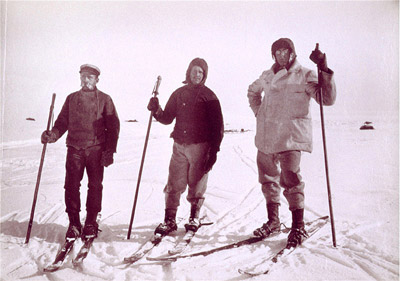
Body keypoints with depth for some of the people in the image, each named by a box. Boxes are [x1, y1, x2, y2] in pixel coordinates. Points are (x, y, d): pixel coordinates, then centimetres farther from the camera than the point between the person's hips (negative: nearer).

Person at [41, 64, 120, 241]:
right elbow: (62, 122, 14)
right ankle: (73, 223, 10)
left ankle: (91, 223, 14)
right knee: (71, 186, -1)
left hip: (96, 148, -2)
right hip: (74, 148, 2)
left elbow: (113, 126, 3)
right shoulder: (71, 98, 15)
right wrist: (53, 135, -7)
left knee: (95, 186, 2)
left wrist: (110, 150, -6)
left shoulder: (104, 99, 6)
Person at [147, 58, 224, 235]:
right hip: (179, 145, 2)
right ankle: (170, 220, 9)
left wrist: (214, 150, -3)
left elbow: (217, 125, 2)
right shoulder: (178, 94, 12)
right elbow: (167, 119, 12)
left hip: (200, 146, -2)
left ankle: (194, 218, 21)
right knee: (174, 184, 0)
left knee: (197, 184, 4)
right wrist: (156, 111, -8)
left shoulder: (209, 96, 3)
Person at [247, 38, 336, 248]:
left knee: (289, 180, -17)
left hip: (291, 137, -5)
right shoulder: (267, 76, 14)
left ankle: (298, 227, -3)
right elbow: (253, 91, 34)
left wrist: (325, 71, -23)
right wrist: (258, 112, 20)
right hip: (266, 137, 6)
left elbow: (327, 98, -13)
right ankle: (273, 222, 26)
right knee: (268, 180, 11)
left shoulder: (304, 75, -1)